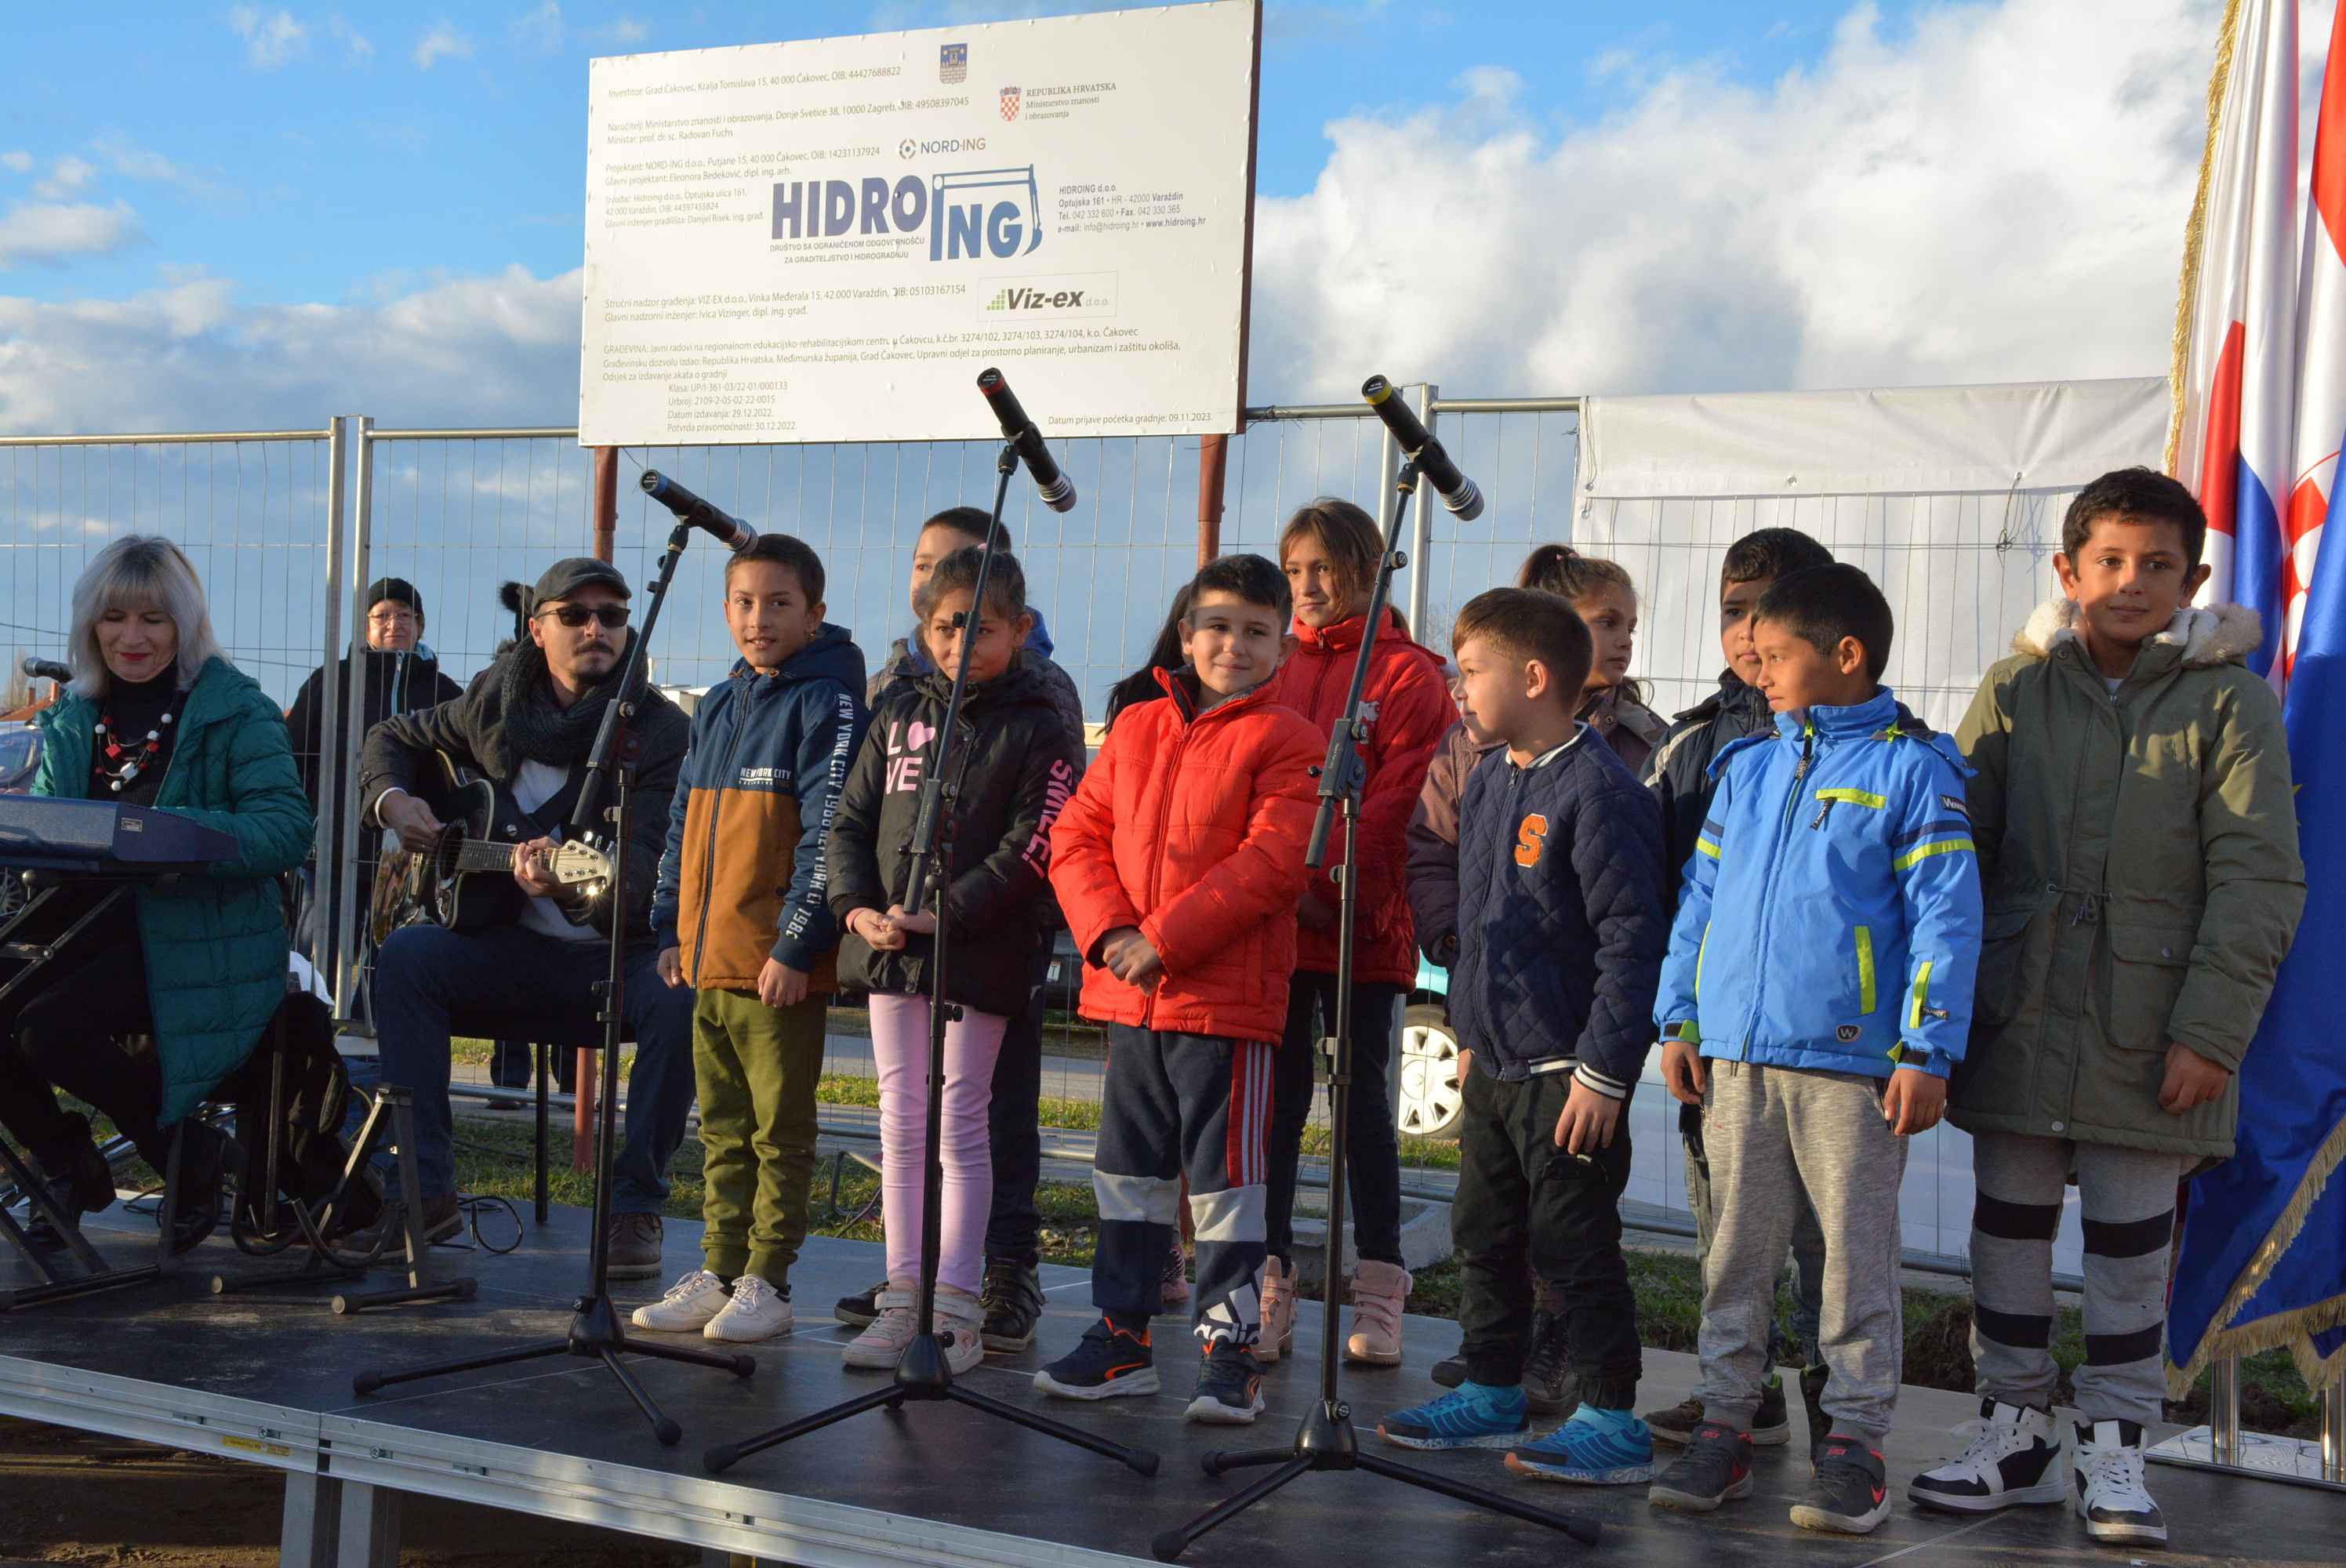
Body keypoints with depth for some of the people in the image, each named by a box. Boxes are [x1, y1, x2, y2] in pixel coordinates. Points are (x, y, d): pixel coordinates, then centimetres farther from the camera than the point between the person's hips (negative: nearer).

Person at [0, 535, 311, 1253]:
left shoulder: (236, 710, -6)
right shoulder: (72, 719, 13)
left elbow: (286, 830, -17)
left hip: (201, 935, -6)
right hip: (94, 923, 6)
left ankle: (193, 1157, -1)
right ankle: (68, 1166, 13)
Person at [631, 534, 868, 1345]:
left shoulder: (828, 701, -7)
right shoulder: (715, 707, 16)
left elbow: (827, 835, -13)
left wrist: (796, 945, -16)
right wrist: (671, 929, 15)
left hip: (781, 968, -7)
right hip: (708, 960, 7)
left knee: (780, 1130, 1)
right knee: (722, 1129, 14)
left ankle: (767, 1284, 10)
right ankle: (719, 1272, 23)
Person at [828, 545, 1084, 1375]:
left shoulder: (1039, 731, -4)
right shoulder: (899, 713, 11)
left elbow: (1028, 852, -12)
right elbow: (852, 820, 11)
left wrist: (944, 914, -19)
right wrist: (858, 906, -5)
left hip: (980, 956, -5)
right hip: (888, 951, 5)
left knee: (960, 1126, 0)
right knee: (901, 1125, 9)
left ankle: (957, 1304, 8)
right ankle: (902, 1294, 18)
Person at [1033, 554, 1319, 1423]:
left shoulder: (1286, 741, -5)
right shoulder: (1137, 729, 12)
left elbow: (1271, 860, -15)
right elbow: (1076, 833, 9)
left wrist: (1164, 937, -18)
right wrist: (1108, 930, -8)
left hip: (1229, 998, -6)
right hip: (1130, 996, 6)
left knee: (1224, 1179, 1)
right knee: (1129, 1176, 14)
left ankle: (1229, 1351, 12)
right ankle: (1123, 1337, 27)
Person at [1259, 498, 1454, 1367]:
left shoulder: (1408, 672, -1)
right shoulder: (1273, 668, 12)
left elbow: (1395, 802, -9)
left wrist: (1327, 882, -17)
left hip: (1361, 927, -3)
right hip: (1270, 921, 4)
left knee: (1363, 1099, 5)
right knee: (1277, 1099, 6)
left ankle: (1378, 1292, 15)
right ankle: (1271, 1286, 13)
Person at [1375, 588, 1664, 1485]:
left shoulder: (1598, 790, -17)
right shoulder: (1489, 783, 11)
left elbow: (1633, 940, -20)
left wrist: (1603, 1072, -21)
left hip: (1566, 1074, -9)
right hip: (1493, 1064, 9)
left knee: (1573, 1248, -2)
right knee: (1484, 1234, 17)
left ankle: (1614, 1425, 10)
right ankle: (1491, 1394, 31)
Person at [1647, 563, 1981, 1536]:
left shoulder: (1910, 768, -3)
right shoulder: (1746, 767, 13)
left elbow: (1946, 918, -6)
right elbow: (1701, 898, 16)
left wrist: (1926, 1054, -11)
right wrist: (1680, 1019, 10)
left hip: (1850, 1059, -5)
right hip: (1735, 1055, 5)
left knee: (1858, 1254, 4)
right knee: (1737, 1249, 11)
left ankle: (1855, 1443, 15)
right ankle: (1725, 1426, 21)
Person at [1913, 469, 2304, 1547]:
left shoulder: (2229, 701, -3)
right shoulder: (2016, 689, 3)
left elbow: (2260, 882, -5)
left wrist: (2210, 1030, -12)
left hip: (2149, 1038, -2)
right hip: (2016, 1021, 2)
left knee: (2131, 1249, 8)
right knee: (2008, 1233, 11)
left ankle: (2113, 1449, 23)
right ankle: (2013, 1433, 26)